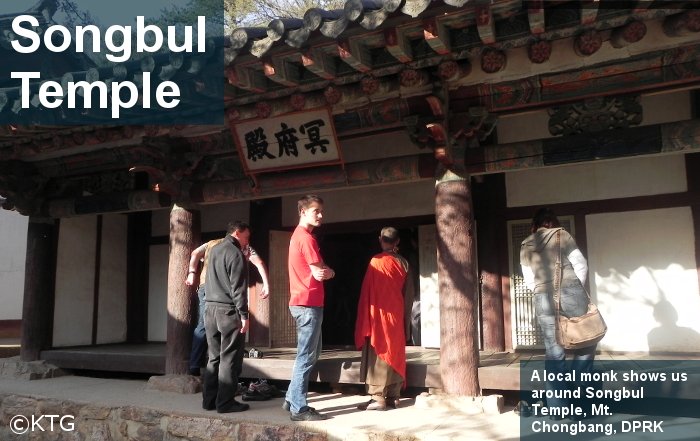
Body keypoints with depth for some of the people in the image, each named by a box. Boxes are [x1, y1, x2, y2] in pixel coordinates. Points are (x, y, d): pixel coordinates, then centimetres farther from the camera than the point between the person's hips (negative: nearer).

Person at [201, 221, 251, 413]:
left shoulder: (214, 250, 15)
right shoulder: (235, 253, -11)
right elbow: (238, 288, -15)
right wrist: (244, 315, -13)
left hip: (210, 307, 8)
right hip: (228, 310, -8)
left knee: (214, 357, 12)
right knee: (229, 359, -2)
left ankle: (209, 400, 15)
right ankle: (225, 402, 0)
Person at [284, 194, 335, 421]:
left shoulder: (298, 235, 18)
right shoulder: (306, 238, -15)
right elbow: (319, 274, -18)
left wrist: (325, 271, 0)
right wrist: (330, 272, 2)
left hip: (303, 303, 10)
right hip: (309, 304, -10)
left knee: (310, 354, 18)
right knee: (306, 357, -4)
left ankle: (292, 399, 24)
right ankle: (299, 409, 2)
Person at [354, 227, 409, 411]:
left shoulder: (377, 261, -12)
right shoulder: (403, 263, 5)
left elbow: (368, 292, -11)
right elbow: (406, 292, 9)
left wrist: (366, 318, -5)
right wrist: (402, 312, 17)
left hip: (379, 314, -6)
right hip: (396, 314, 6)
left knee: (378, 354, -3)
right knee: (395, 353, 11)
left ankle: (378, 398, -3)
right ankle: (394, 396, 15)